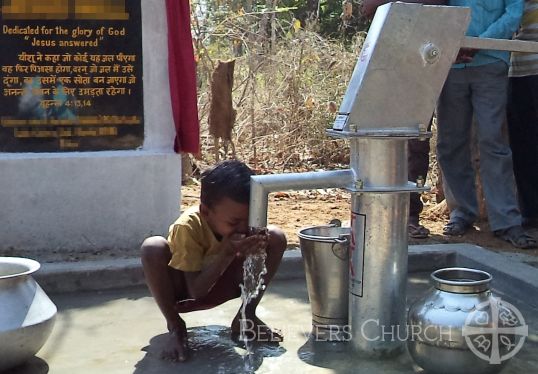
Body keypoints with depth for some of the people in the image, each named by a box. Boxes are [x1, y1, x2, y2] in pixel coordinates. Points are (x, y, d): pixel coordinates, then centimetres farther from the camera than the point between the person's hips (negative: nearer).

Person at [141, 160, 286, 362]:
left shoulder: (242, 219, -22)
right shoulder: (188, 227, -33)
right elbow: (196, 291, -31)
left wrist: (255, 249, -40)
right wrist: (227, 253, -43)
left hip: (220, 286, 4)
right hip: (184, 289, -3)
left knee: (276, 237, -17)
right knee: (153, 247, -37)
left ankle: (246, 316, -5)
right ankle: (175, 326, -15)